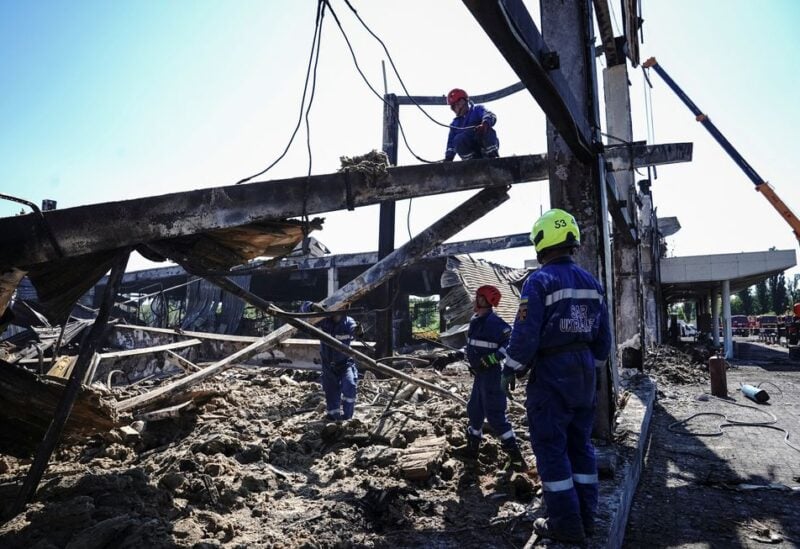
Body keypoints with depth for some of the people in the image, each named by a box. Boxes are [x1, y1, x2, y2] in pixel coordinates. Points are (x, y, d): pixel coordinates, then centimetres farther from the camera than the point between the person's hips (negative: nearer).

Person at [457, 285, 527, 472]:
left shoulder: (494, 322, -20)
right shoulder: (476, 321, 10)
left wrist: (490, 359, -25)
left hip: (491, 374, -10)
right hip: (480, 374, 10)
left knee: (495, 415, -8)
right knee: (474, 410, 19)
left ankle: (516, 457, -1)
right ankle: (472, 448, 35)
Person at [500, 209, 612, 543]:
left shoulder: (539, 281, -14)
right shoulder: (592, 284, 9)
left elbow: (525, 335, -17)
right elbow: (603, 338, 13)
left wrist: (509, 371, -5)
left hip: (551, 375, -7)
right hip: (584, 372, 8)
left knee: (551, 448, 2)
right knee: (580, 444, 16)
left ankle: (566, 524, 8)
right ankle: (585, 517, 24)